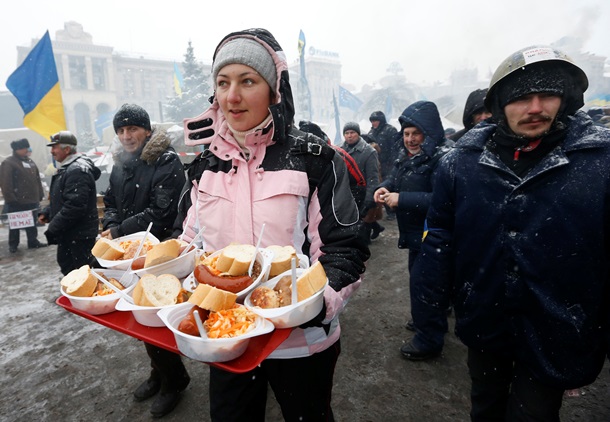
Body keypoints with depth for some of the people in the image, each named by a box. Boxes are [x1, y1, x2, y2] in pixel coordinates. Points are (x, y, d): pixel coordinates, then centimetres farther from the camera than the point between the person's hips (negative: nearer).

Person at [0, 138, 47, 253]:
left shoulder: (30, 161, 12)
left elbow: (37, 179, 15)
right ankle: (13, 244, 18)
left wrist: (40, 195, 11)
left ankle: (33, 241, 23)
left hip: (32, 200, 6)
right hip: (16, 202, -6)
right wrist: (10, 198, -18)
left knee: (32, 223, 13)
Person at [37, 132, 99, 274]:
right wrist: (46, 213, 10)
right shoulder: (66, 168, 14)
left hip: (80, 234, -11)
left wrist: (53, 229, -20)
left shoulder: (78, 170, -21)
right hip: (67, 234, 11)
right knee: (65, 263, 23)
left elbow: (74, 206, -27)